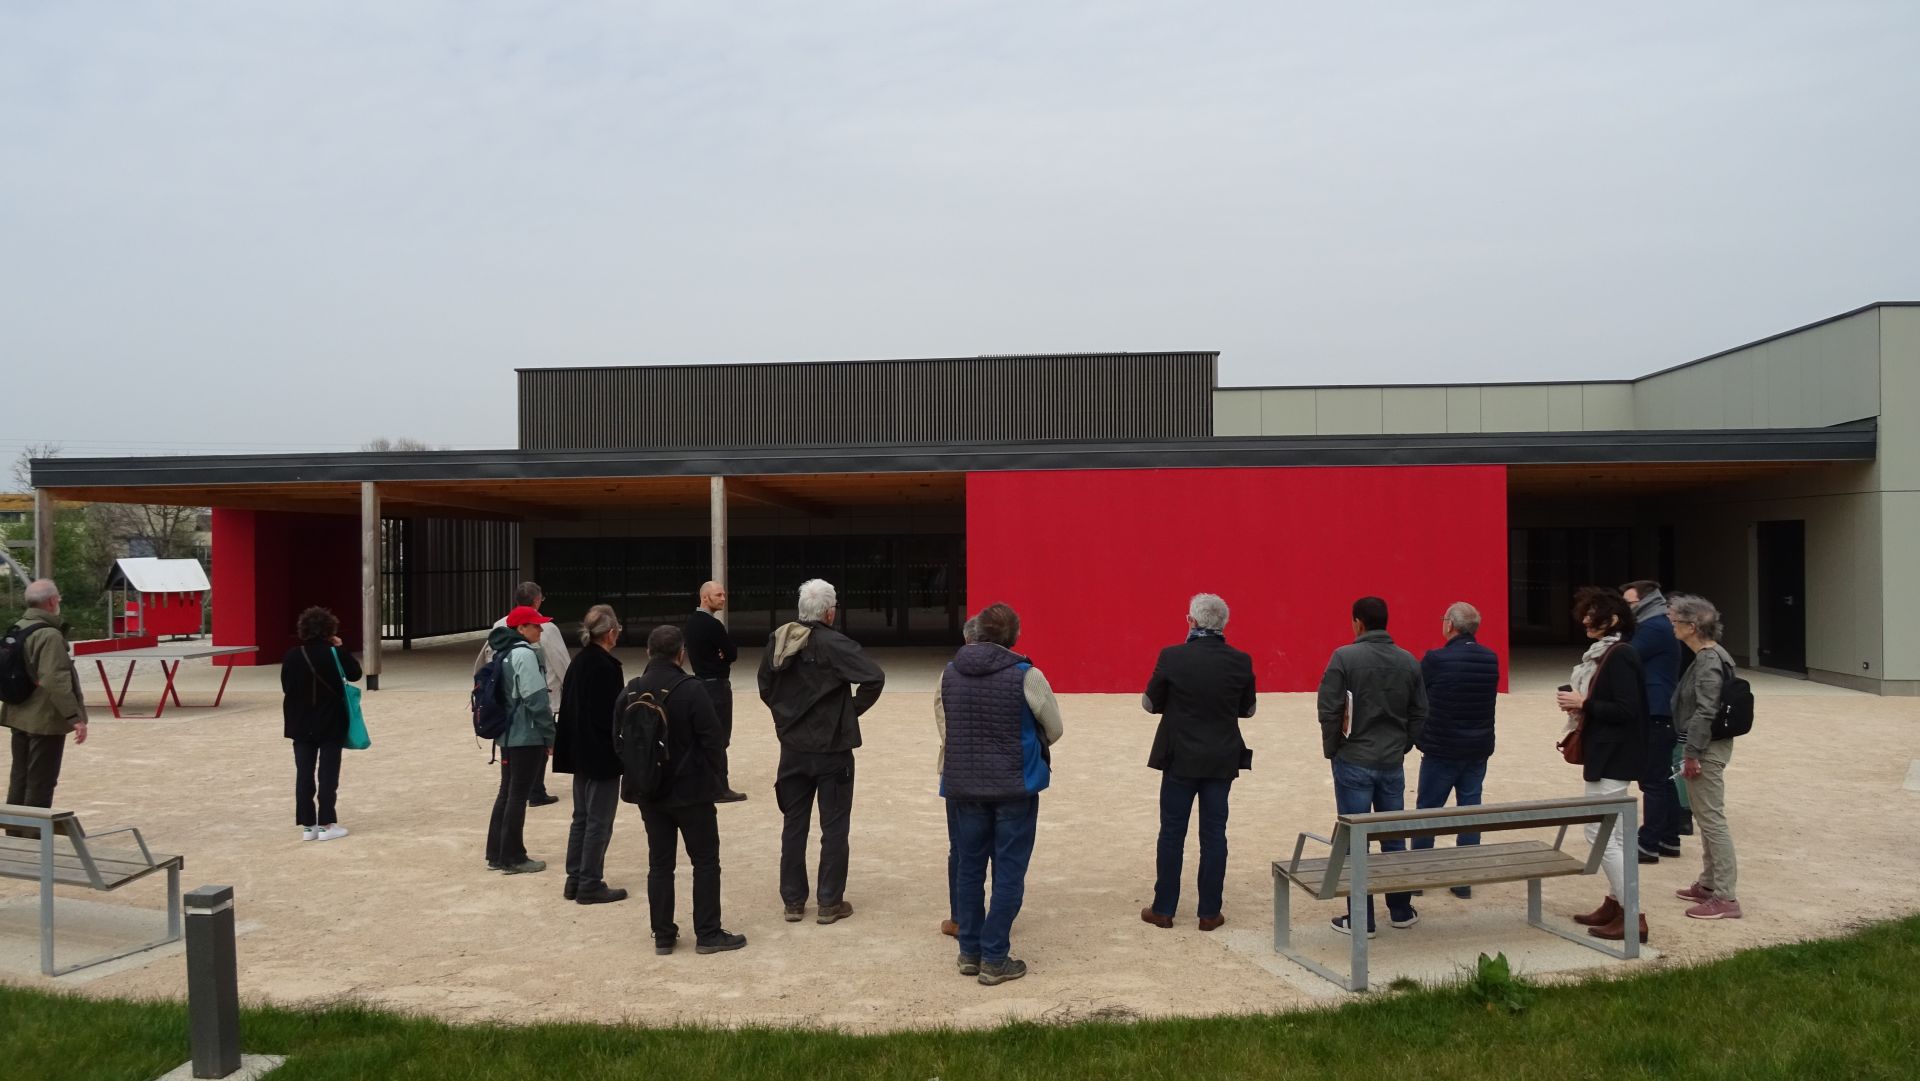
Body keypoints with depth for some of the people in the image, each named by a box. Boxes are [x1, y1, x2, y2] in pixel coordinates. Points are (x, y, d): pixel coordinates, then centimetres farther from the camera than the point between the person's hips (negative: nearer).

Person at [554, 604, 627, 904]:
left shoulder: (578, 663, 8)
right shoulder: (608, 667, -18)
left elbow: (568, 707, 12)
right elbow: (615, 715, -19)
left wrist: (567, 745, 16)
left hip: (580, 753, 9)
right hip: (603, 755, -9)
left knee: (581, 817, 16)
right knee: (599, 822, 0)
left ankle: (575, 880, 21)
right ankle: (590, 884, 5)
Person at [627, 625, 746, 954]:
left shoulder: (630, 693, -1)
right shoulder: (691, 691, -17)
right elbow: (713, 740, -15)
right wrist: (718, 777, 0)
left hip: (649, 792, 5)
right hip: (691, 791, -5)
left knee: (659, 863, 12)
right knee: (705, 861, 6)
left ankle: (663, 935, 16)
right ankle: (708, 934, 9)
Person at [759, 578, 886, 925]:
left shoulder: (778, 641, 0)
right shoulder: (834, 645, -18)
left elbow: (765, 686, 11)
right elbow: (874, 677, -27)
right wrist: (854, 709, -12)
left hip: (792, 749, 5)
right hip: (832, 750, -5)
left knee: (794, 825, 14)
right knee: (834, 827, 7)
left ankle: (793, 901, 20)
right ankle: (830, 903, 12)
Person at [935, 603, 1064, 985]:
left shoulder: (949, 673, -1)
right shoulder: (1026, 675, -12)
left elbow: (943, 727, 6)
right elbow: (1054, 729, 0)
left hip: (962, 785, 4)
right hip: (1014, 786, -4)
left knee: (968, 868, 14)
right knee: (1009, 873, 5)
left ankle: (969, 952, 22)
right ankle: (994, 959, 8)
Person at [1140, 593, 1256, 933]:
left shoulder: (1172, 657, -14)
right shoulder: (1241, 662, -6)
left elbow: (1150, 703, -3)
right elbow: (1248, 710, 7)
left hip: (1180, 759, -2)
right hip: (1222, 761, 2)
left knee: (1171, 833, 8)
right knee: (1214, 834, 9)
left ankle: (1163, 908, 15)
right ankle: (1209, 912, 14)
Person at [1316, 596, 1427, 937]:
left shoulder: (1345, 657, -12)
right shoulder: (1409, 661, 4)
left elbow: (1329, 710, -14)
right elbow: (1419, 714, 7)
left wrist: (1332, 750, -1)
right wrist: (1402, 746, 15)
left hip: (1354, 762, -4)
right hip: (1393, 764, 5)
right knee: (1394, 836, 15)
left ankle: (1361, 919, 7)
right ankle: (1401, 911, 24)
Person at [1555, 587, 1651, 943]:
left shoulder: (1619, 656, -17)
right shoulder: (1603, 653, 13)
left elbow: (1627, 710, -23)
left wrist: (1583, 704, -17)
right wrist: (1579, 705, 3)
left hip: (1612, 759, -10)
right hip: (1606, 756, 10)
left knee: (1600, 832, -8)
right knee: (1612, 833, 15)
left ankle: (1633, 915, -4)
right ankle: (1615, 904, 23)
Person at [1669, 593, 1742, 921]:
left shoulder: (1709, 662, -19)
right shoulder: (1709, 656, 12)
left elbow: (1705, 712, -23)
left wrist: (1693, 754, -19)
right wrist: (1692, 751, 20)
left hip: (1708, 749, -11)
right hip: (1707, 747, 11)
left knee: (1712, 819, -6)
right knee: (1706, 817, 18)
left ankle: (1726, 897, -1)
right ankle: (1709, 884, 30)